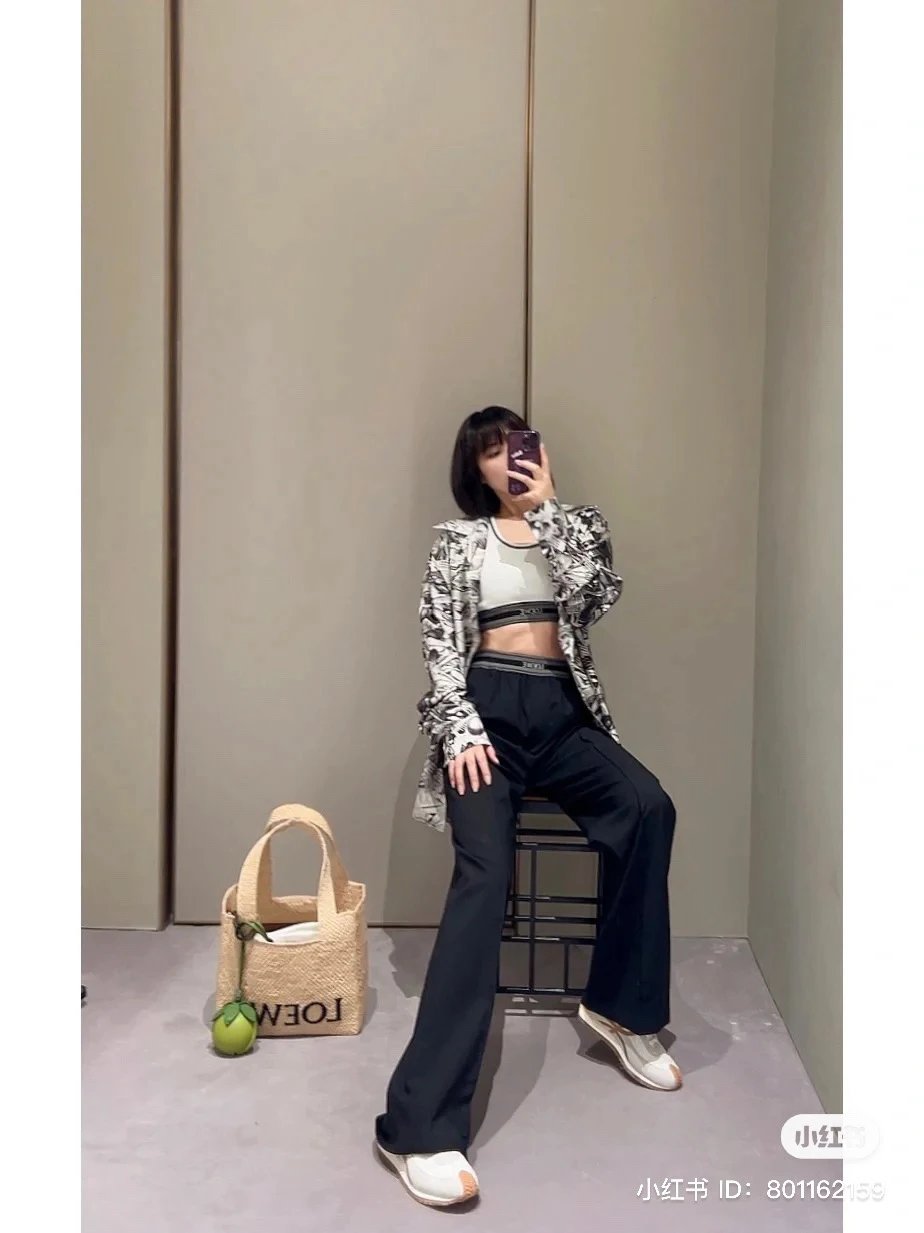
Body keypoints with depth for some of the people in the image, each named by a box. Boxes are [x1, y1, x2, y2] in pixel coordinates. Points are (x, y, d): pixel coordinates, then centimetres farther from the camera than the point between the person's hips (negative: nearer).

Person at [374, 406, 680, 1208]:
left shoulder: (573, 526, 17)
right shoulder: (460, 539, 11)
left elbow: (596, 597, -3)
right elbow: (441, 643, 0)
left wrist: (547, 506, -2)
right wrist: (461, 728, -15)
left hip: (562, 711, 3)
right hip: (491, 708, -3)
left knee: (649, 806, -27)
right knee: (485, 871, -26)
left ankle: (621, 1005, -7)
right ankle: (421, 1123, -32)